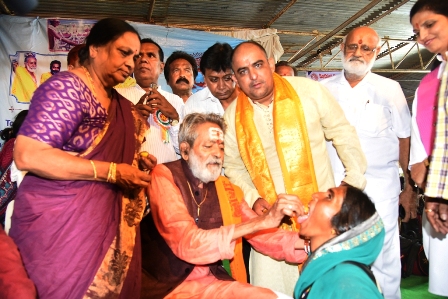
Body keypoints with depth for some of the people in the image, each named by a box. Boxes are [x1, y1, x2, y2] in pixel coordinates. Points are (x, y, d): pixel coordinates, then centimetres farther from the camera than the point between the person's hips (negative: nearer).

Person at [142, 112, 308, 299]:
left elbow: (260, 235, 5)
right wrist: (262, 220, -29)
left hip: (214, 282, 6)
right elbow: (187, 244, -25)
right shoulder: (164, 176, -13)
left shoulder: (227, 189, 5)